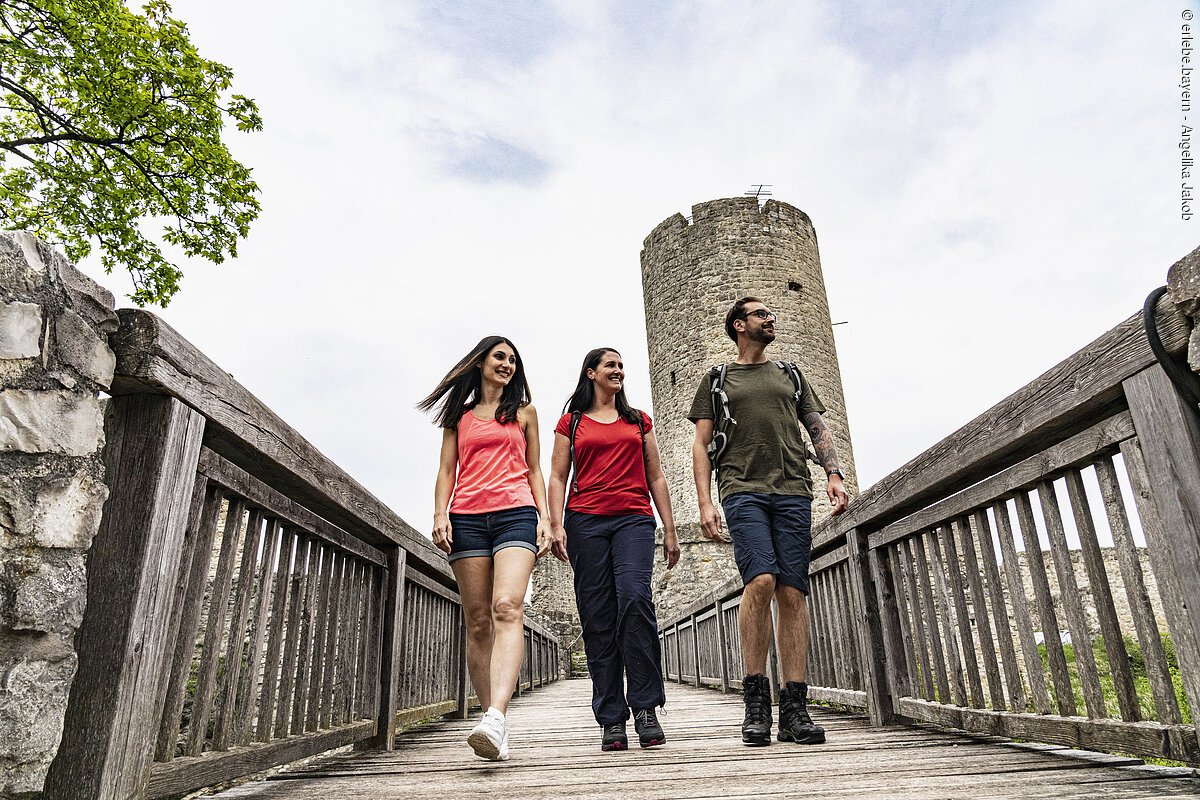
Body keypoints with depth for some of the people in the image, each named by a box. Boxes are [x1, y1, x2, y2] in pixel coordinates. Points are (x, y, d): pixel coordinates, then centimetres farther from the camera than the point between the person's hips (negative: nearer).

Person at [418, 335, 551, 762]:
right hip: (466, 518, 2)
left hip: (515, 513, -1)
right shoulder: (459, 415, 20)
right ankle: (494, 722, 5)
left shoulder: (523, 413, 19)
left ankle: (496, 717, -35)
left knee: (507, 607, -23)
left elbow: (534, 470, 17)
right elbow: (446, 470, 14)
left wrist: (544, 517, 4)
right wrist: (440, 514, -2)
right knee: (478, 622, -1)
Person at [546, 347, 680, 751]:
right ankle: (611, 719, 3)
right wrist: (556, 525, -5)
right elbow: (558, 478, 9)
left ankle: (645, 707, -13)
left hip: (633, 519, 0)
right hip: (586, 522, 0)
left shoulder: (639, 421, 20)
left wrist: (670, 529, 12)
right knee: (597, 617, -3)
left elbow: (655, 477, 19)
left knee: (634, 597, -22)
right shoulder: (571, 422, 15)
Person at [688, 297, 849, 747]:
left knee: (793, 593, -5)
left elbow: (818, 429, 20)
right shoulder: (717, 380, 17)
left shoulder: (791, 375, 26)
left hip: (793, 492, 3)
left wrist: (834, 476, 2)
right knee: (761, 580, -21)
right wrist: (705, 503, -2)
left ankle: (794, 709, 0)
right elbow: (701, 445, 10)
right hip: (743, 491, -2)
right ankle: (755, 698, -7)